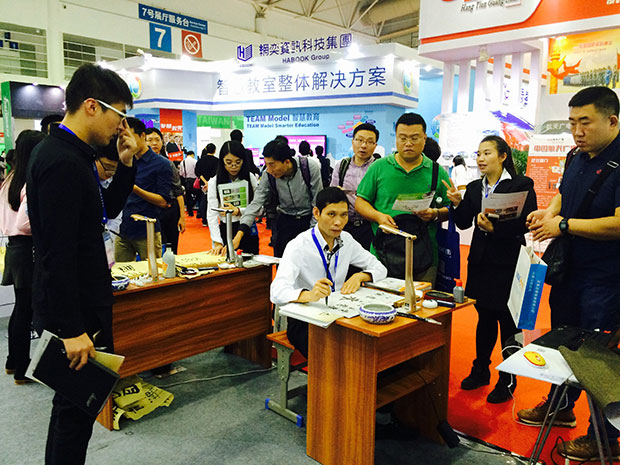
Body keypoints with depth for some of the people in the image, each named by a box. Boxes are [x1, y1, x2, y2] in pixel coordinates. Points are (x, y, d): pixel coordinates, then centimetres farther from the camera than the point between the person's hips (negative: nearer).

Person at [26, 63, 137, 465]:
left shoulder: (72, 154, 9)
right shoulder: (61, 162, -22)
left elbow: (108, 209, 18)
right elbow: (58, 253, -25)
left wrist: (126, 163, 4)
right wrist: (71, 329, -22)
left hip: (83, 304, 10)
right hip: (74, 312, -10)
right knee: (77, 412, 5)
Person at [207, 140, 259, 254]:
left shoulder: (250, 178, -1)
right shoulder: (214, 182, -4)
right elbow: (212, 215, -10)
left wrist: (239, 211, -21)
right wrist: (217, 242, -19)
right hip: (226, 231, -1)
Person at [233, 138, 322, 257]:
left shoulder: (311, 168, -20)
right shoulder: (268, 176, -14)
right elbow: (256, 203, -15)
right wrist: (239, 235, -25)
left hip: (309, 219, -2)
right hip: (285, 220, 2)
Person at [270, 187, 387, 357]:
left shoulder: (346, 240, 3)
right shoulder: (298, 246, -16)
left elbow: (379, 268, 11)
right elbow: (277, 292, -29)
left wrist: (359, 276, -11)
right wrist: (309, 295, -50)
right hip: (304, 322, -5)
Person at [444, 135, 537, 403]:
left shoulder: (521, 185, -6)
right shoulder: (474, 187, 10)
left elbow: (527, 222, -15)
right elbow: (464, 223, 6)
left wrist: (495, 228, -27)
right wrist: (457, 204, -11)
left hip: (508, 263, -5)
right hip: (481, 261, 5)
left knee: (507, 321, 4)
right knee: (484, 317, 16)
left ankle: (507, 381, 19)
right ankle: (480, 370, 30)